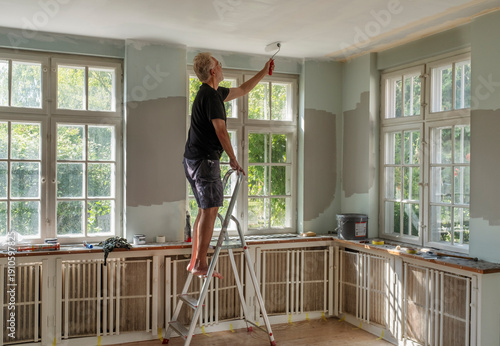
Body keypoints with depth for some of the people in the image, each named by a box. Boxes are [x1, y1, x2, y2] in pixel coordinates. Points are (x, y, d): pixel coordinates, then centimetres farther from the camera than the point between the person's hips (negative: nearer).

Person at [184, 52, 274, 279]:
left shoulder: (213, 93, 19)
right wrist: (233, 159, -9)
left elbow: (242, 90, 31)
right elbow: (221, 131, -17)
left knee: (205, 210, 12)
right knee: (210, 210, -9)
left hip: (193, 159, 10)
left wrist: (264, 72, 34)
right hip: (205, 160, -10)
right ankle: (200, 264, -6)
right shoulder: (211, 95, -13)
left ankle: (194, 261, 15)